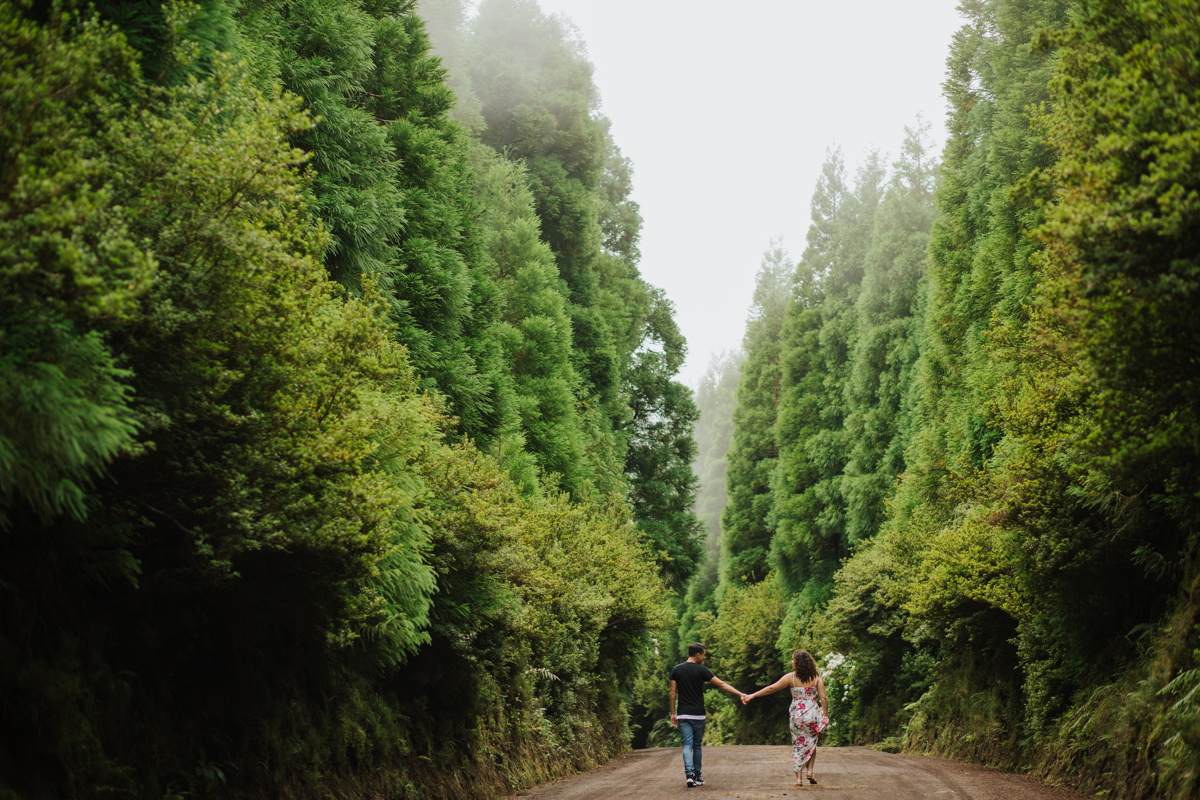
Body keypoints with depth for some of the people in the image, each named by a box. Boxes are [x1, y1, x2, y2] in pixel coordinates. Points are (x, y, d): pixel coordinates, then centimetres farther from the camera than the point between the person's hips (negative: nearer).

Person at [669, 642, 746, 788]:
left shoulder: (676, 670, 3)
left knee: (687, 744, -1)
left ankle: (689, 773, -20)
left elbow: (672, 693, 3)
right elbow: (722, 684, -8)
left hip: (683, 714, 2)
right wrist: (740, 694, -6)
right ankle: (697, 777, 16)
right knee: (697, 745, 10)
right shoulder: (701, 670, -6)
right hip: (698, 715, -2)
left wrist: (673, 713, 10)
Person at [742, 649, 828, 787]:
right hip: (812, 714, 1)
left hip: (796, 714, -1)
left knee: (797, 745, 8)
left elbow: (772, 688, -4)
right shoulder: (816, 678, -1)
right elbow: (823, 699, -5)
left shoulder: (791, 677, -5)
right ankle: (810, 771, 8)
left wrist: (752, 696, 2)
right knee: (811, 743, 20)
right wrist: (825, 716, 5)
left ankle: (798, 777, 4)